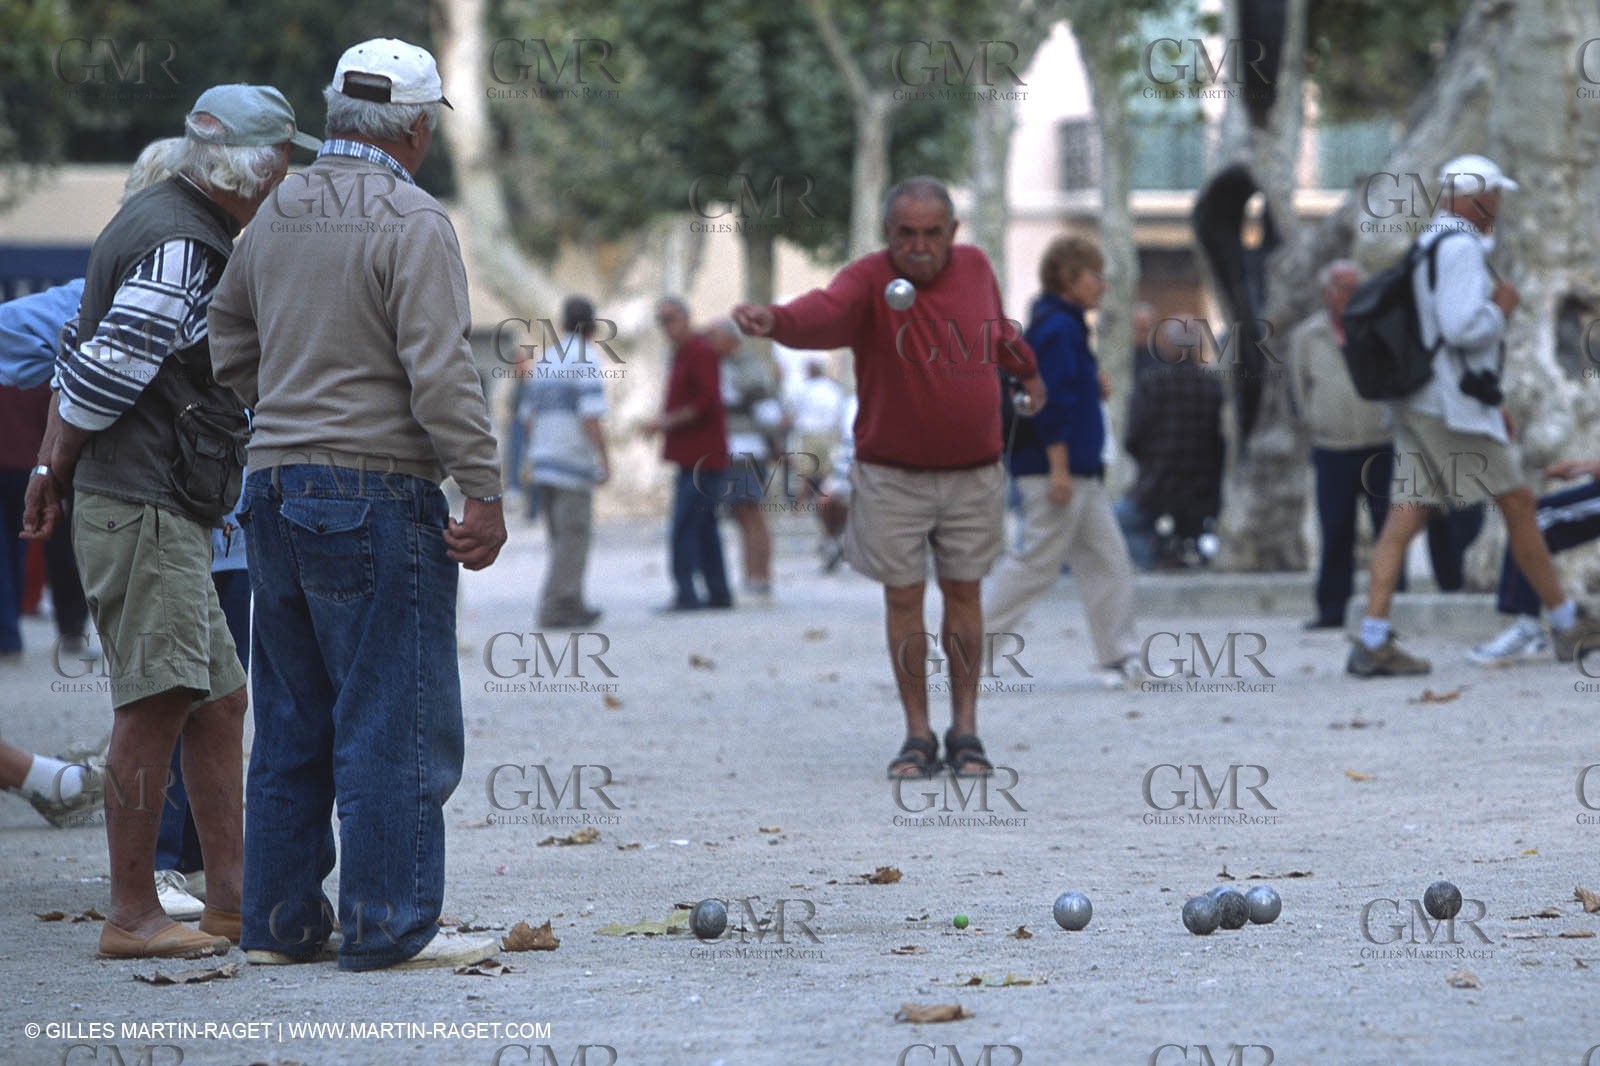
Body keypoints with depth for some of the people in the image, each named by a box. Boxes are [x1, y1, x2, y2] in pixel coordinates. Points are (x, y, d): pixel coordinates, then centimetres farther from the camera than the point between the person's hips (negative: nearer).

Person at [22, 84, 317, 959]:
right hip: (141, 508, -11)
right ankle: (132, 916, -9)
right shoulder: (179, 245, -15)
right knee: (158, 707, -11)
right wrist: (60, 470, -5)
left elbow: (78, 357, 20)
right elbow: (106, 370, -18)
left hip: (169, 517, 11)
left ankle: (230, 901, 14)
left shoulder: (157, 223, 18)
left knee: (219, 700, 11)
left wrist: (48, 470, 17)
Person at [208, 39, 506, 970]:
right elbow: (442, 370, -18)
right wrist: (484, 493, -16)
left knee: (292, 719, 13)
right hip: (377, 493, -8)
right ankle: (390, 925, -3)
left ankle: (280, 920, 17)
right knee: (396, 719, -3)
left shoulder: (278, 219, 12)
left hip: (275, 486, 8)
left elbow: (226, 346, 21)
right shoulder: (412, 223, -11)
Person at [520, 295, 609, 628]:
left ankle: (572, 605, 17)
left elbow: (527, 417, 19)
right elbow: (591, 417, -18)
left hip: (542, 461, 7)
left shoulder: (541, 364, 14)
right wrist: (604, 461, -14)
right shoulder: (586, 363, -9)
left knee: (564, 539, 15)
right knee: (573, 538, -5)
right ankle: (555, 609, -10)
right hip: (574, 463, -7)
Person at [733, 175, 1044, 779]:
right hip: (891, 475, -3)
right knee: (903, 599, 2)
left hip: (972, 473, 3)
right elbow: (824, 312, -38)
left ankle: (965, 732, 15)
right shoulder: (868, 282, -15)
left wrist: (1027, 372, 39)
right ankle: (918, 736, 11)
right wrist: (775, 322, -60)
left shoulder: (975, 268, 0)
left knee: (963, 594, 7)